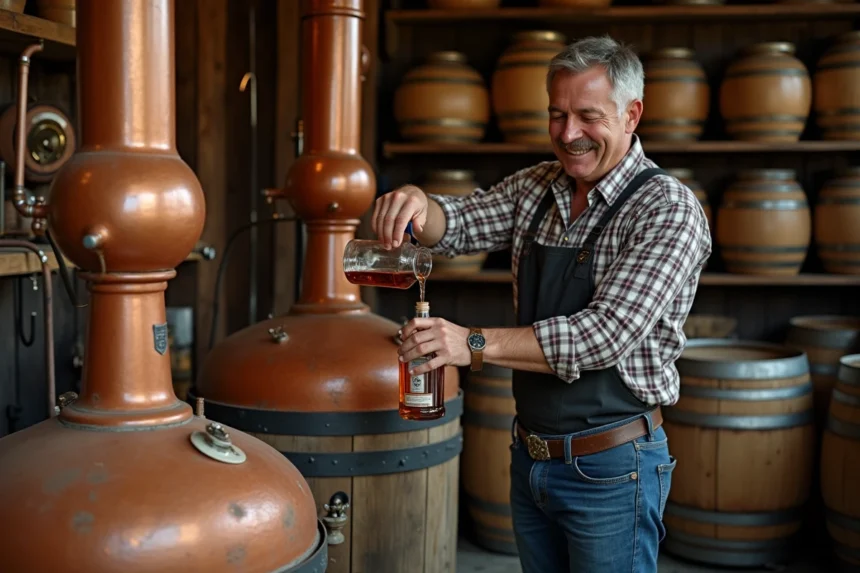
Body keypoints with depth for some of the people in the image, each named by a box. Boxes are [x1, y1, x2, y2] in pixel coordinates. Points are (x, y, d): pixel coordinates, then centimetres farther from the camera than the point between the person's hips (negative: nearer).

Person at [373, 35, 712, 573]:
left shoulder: (668, 208, -15)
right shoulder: (536, 188, 5)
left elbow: (606, 334, -25)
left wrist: (474, 343, -32)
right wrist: (418, 204, -22)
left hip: (610, 468, -6)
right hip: (530, 458, 6)